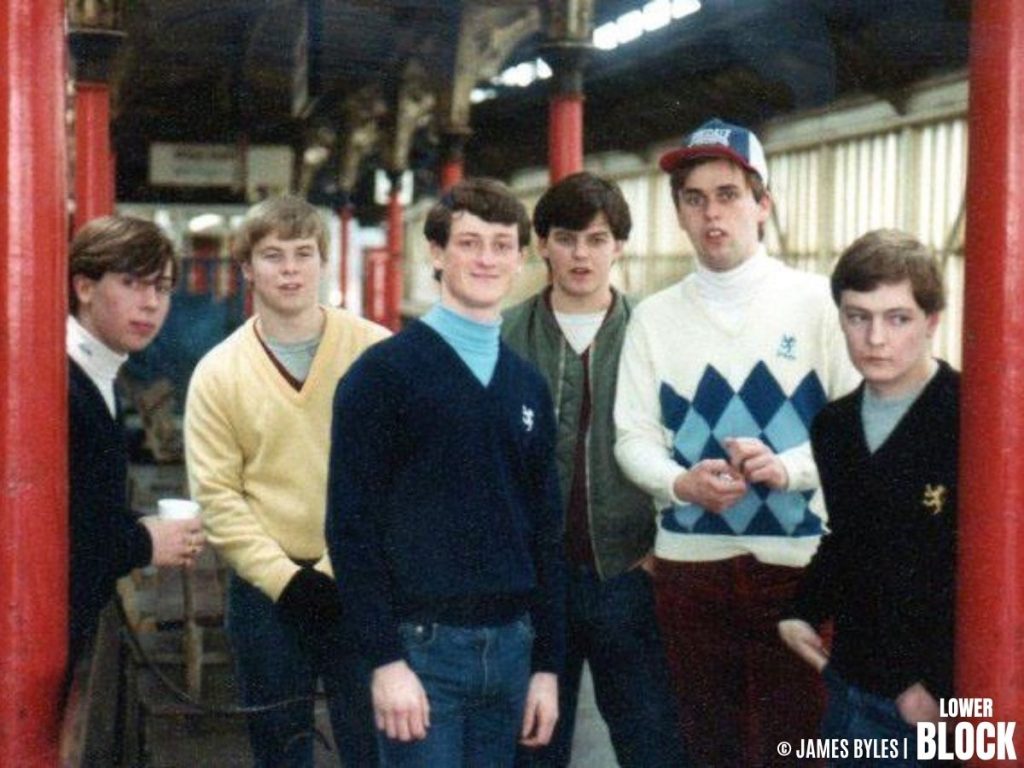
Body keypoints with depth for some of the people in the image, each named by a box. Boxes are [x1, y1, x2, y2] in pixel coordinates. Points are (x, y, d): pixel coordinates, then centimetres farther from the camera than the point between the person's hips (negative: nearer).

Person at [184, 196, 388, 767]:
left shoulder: (375, 352, -2)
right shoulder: (219, 372, 1)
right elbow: (217, 495, -2)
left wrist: (342, 567, -12)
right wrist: (286, 578, -12)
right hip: (267, 589, 1)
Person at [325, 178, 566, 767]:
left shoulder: (530, 386, 11)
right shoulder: (385, 372, -5)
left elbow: (546, 529, 13)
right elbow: (352, 524, -9)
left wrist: (548, 663, 9)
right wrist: (385, 659, -14)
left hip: (510, 646, 5)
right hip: (422, 643, -5)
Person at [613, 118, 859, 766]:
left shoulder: (818, 301, 1)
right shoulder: (655, 317, 8)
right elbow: (634, 436, 3)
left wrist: (787, 468, -20)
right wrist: (682, 483, -17)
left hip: (798, 563, -3)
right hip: (689, 565, 3)